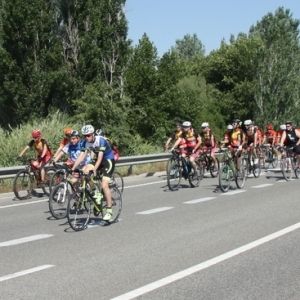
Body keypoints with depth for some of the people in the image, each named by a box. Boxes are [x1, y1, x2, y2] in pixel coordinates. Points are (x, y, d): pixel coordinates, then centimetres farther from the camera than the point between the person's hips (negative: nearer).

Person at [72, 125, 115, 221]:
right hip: (98, 160, 7)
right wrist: (73, 169, -25)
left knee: (104, 185, -20)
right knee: (83, 171, -17)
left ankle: (109, 210, -12)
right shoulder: (85, 143, -9)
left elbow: (100, 157, -34)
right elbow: (81, 156, -14)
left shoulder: (100, 140, -27)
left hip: (108, 160, -7)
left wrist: (94, 170, -46)